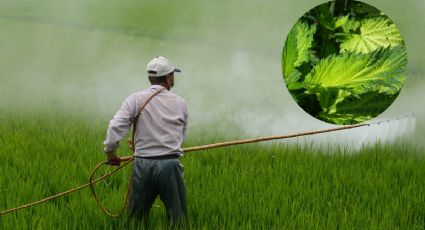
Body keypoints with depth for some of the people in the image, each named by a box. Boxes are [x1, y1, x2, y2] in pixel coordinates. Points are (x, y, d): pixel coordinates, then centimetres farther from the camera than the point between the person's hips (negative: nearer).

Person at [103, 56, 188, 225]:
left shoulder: (135, 100, 0)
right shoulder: (180, 103, 4)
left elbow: (115, 127, -9)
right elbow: (181, 136, 12)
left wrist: (110, 153, 4)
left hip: (142, 166, 1)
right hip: (170, 165, -1)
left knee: (136, 217, 10)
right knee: (178, 220, 5)